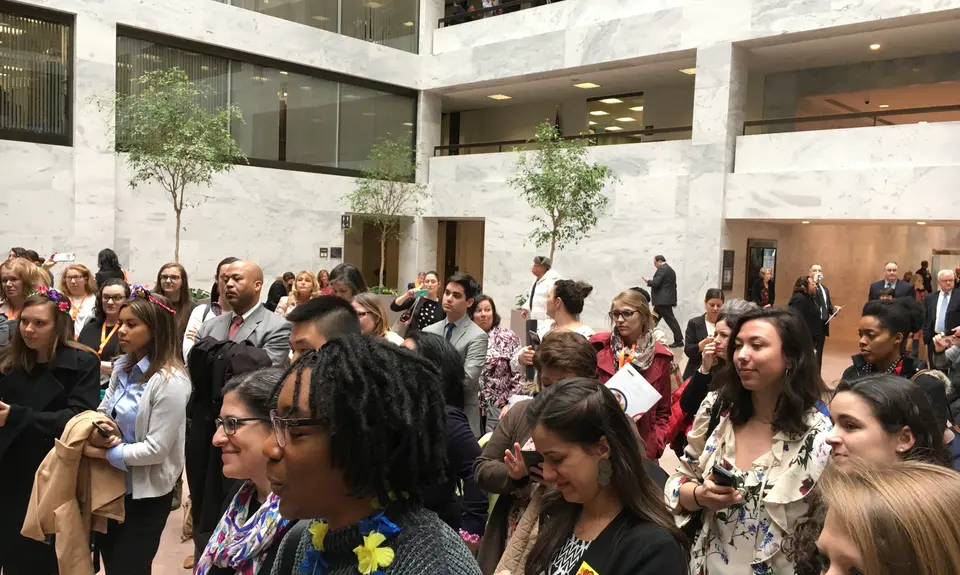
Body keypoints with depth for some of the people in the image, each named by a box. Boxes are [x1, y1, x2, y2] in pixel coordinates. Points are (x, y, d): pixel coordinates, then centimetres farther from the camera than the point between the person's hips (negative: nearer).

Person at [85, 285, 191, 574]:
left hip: (146, 494, -8)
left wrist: (102, 452, -17)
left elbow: (156, 449, -23)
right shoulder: (123, 368, 4)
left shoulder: (170, 381, -23)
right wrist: (97, 432, -16)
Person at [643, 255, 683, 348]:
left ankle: (679, 341, -6)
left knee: (670, 320, -7)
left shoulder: (662, 269, -11)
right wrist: (674, 300, 22)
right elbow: (673, 285, 20)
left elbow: (655, 283, -19)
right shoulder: (671, 270, 19)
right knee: (653, 319, 13)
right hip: (666, 299, 10)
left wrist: (648, 282, 1)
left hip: (663, 300, -10)